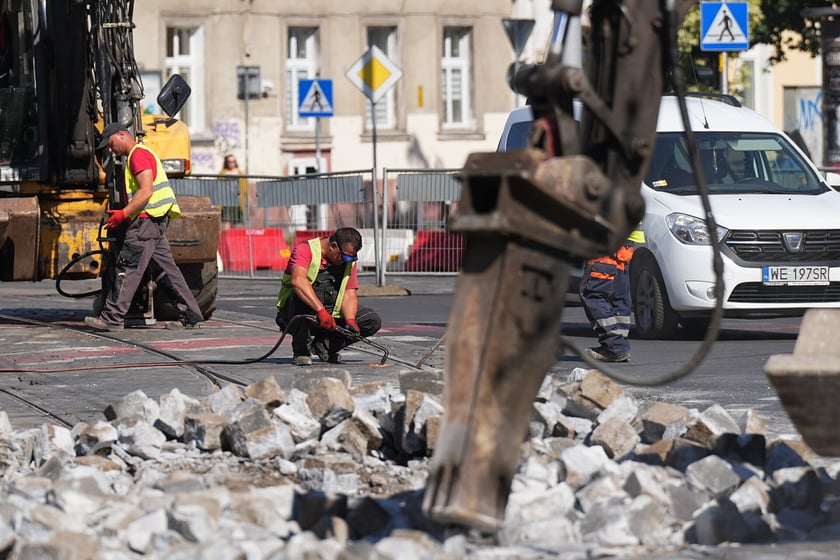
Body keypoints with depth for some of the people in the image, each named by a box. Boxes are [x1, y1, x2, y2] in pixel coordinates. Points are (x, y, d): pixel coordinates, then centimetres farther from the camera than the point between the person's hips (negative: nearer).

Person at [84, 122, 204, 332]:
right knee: (167, 269, 9)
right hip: (156, 221, 11)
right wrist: (123, 214, 16)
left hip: (146, 220, -11)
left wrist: (123, 214, -20)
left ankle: (112, 318, -10)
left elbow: (146, 192, -20)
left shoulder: (138, 154, -9)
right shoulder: (138, 155, 24)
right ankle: (190, 316, 8)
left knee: (127, 269, -9)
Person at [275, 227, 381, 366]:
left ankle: (324, 345, 1)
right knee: (300, 295, -38)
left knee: (373, 321, -9)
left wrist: (350, 321, -22)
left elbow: (349, 293, -1)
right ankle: (301, 350, -20)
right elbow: (298, 280, -36)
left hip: (330, 317, 6)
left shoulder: (349, 260, 3)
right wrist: (321, 311, -48)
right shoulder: (306, 250, -18)